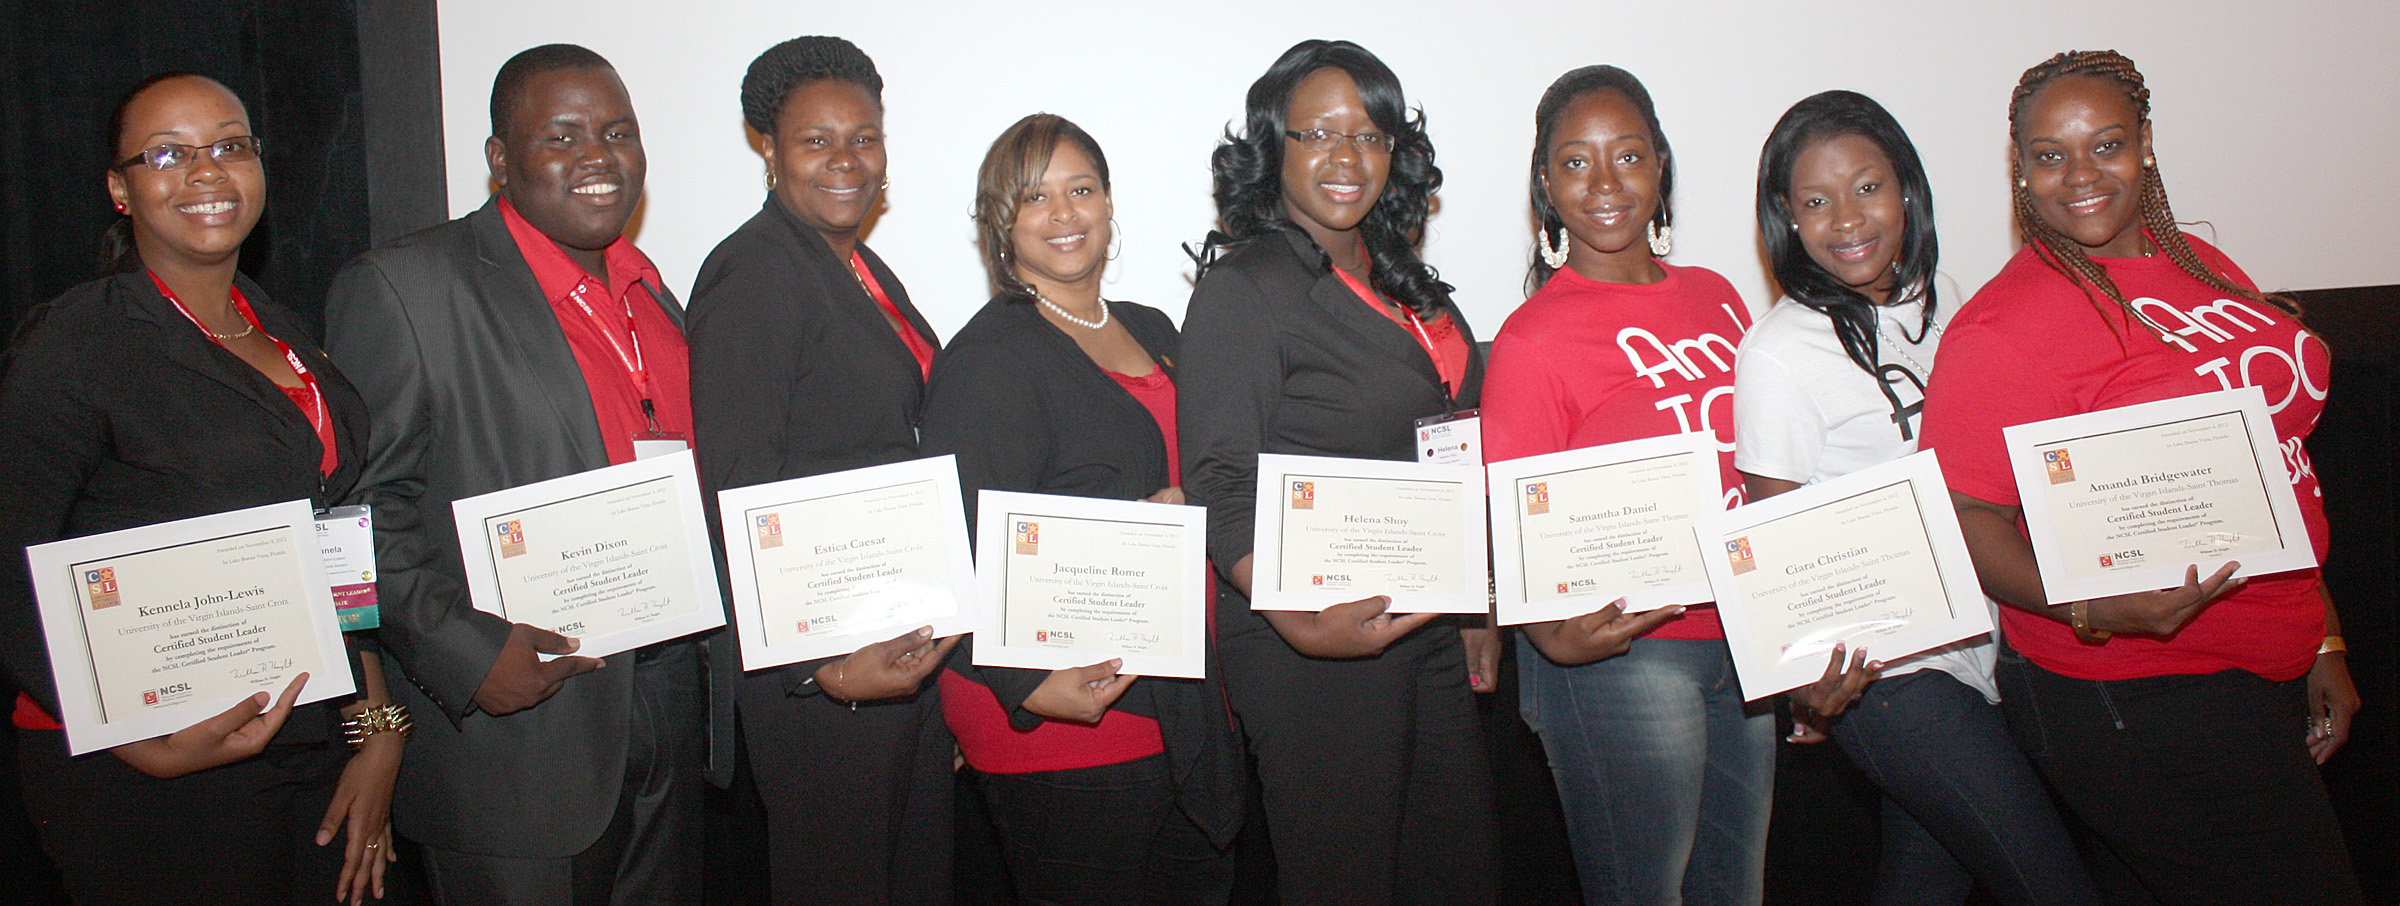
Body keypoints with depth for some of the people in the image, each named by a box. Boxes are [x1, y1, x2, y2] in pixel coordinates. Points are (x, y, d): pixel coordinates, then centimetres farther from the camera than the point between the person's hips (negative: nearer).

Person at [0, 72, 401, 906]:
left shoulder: (284, 331, 9)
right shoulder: (72, 344, -10)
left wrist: (381, 726, 5)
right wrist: (144, 742, -22)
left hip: (315, 750, 6)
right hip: (147, 778, -6)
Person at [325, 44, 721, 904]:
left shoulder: (651, 292, 12)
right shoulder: (402, 288, -9)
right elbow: (358, 509, -12)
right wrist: (464, 654, -20)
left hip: (671, 702, 7)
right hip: (516, 724, -6)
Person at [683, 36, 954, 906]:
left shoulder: (860, 267, 12)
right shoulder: (751, 275, -16)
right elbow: (739, 498, -21)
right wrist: (821, 667, -25)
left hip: (909, 637, 9)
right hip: (821, 654, -9)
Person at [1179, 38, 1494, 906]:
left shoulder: (1404, 281, 12)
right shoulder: (1243, 289, -10)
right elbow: (1220, 485, -18)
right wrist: (1298, 621, -31)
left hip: (1431, 633, 7)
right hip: (1320, 646, -7)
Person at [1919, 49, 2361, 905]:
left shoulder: (2202, 267, 11)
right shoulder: (2005, 324, -15)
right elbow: (1964, 515, -19)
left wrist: (2324, 643, 20)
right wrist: (2096, 607, -34)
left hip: (2265, 673, 7)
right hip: (2134, 703, -7)